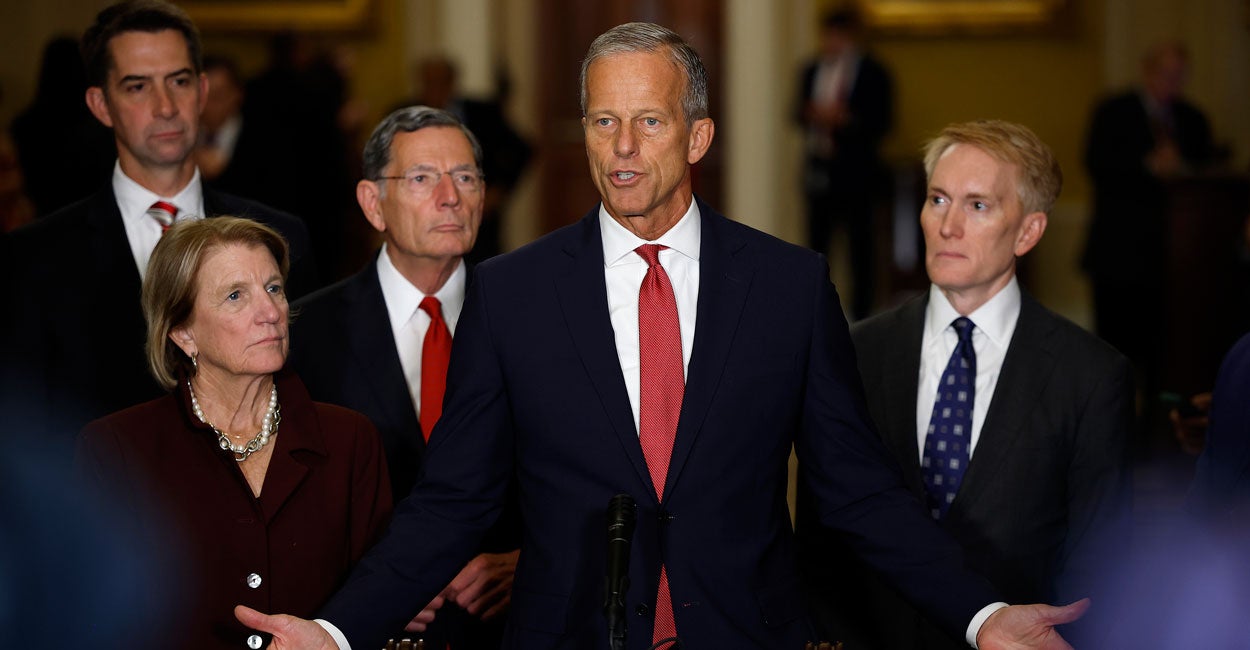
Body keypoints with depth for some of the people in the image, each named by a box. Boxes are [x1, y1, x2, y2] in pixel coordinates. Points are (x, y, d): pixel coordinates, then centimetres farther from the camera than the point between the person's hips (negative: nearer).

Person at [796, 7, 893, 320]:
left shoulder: (872, 73, -4)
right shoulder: (811, 71, 11)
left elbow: (881, 123, -8)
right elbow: (802, 114, 14)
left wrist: (844, 118, -21)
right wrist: (813, 115, -9)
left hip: (855, 168, -4)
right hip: (819, 168, 5)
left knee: (860, 240, 0)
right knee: (817, 238, 7)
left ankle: (861, 309, 7)